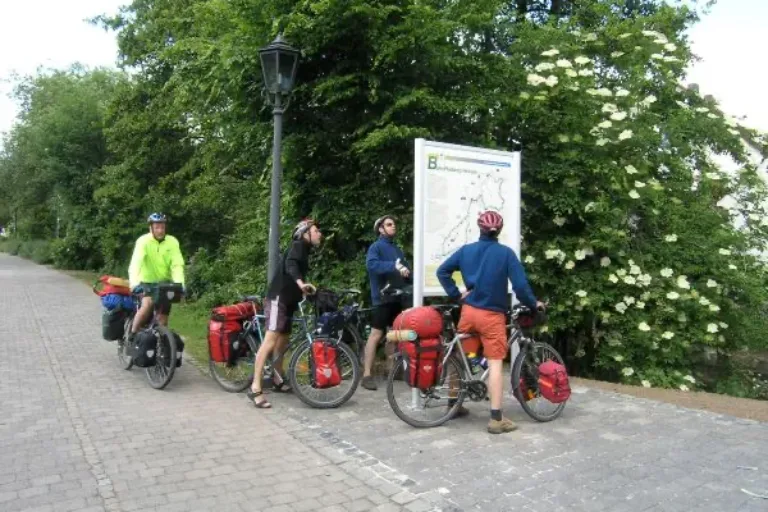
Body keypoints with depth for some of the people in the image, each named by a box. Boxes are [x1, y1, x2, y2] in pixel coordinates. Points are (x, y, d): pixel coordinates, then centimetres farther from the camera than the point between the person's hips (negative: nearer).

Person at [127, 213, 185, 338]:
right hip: (147, 282, -2)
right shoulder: (143, 241, -17)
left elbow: (177, 265, -19)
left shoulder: (172, 242, -12)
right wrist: (134, 283, -45)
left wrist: (180, 285, -35)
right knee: (147, 305, -28)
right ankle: (132, 335, -9)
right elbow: (135, 263, -29)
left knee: (162, 320, 1)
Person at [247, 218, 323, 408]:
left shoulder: (304, 251, 21)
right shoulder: (298, 245, -8)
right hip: (278, 298, -10)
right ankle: (255, 388, -19)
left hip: (288, 300, 10)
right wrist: (301, 283, -47)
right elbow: (290, 264, -29)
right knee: (270, 340, -17)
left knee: (283, 340, 18)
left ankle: (277, 380, 33)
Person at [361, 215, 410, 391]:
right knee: (376, 334, -8)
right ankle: (366, 374, -6)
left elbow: (404, 268, 16)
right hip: (382, 297, -7)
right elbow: (371, 264, -24)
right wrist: (394, 266, -32)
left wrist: (406, 270, -5)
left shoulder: (397, 249, 19)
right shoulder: (376, 247, -4)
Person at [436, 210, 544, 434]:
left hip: (468, 312, 4)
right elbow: (520, 285, -11)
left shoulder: (466, 249, 5)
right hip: (493, 315, -4)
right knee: (495, 364, -3)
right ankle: (496, 419, -3)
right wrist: (533, 303, 4)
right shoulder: (506, 253, -7)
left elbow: (442, 271, 4)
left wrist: (457, 295, 7)